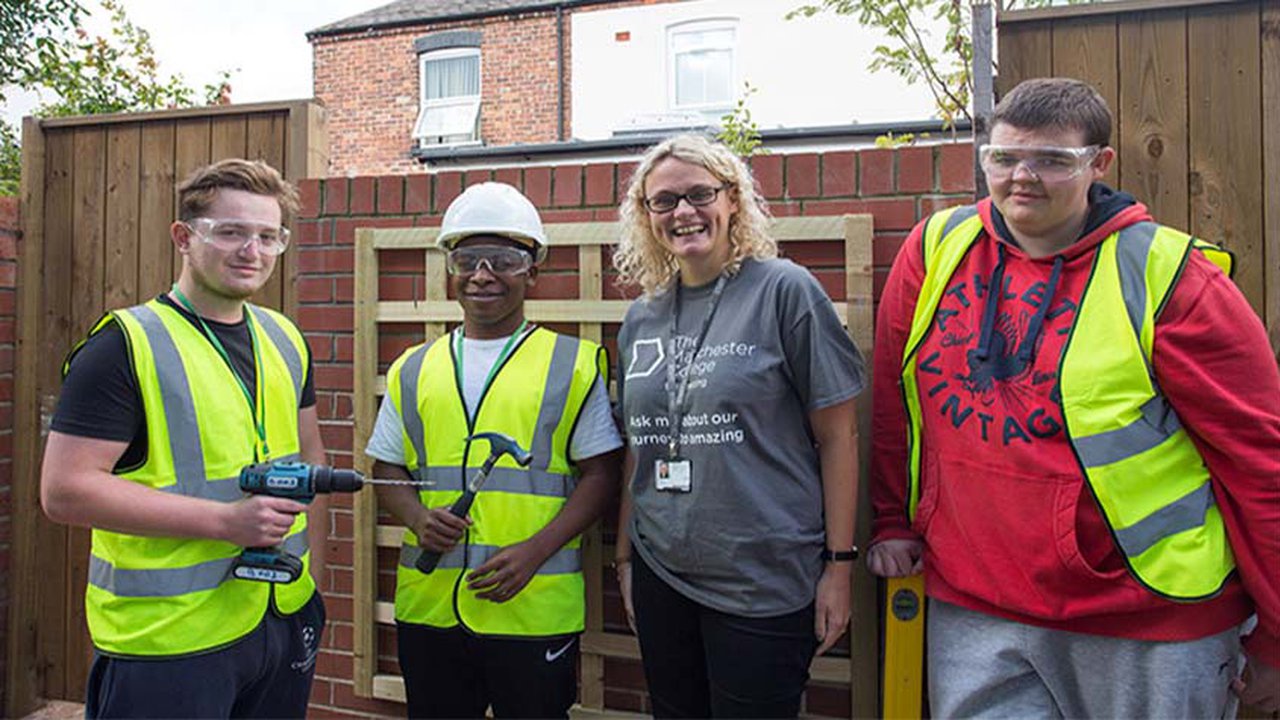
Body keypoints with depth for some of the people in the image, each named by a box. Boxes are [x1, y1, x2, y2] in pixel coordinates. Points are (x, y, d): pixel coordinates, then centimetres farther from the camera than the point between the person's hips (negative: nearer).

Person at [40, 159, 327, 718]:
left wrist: (312, 566, 8)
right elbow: (64, 490, -17)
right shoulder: (126, 345, -12)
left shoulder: (285, 340, 8)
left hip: (285, 619, 6)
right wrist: (226, 520, -21)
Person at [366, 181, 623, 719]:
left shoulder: (574, 364, -1)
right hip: (427, 608, 3)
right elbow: (388, 471, 14)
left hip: (534, 610, -3)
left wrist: (534, 551, -15)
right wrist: (418, 518, -8)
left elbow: (600, 474, -3)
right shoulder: (413, 370, 10)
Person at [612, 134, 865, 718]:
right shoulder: (642, 318, 8)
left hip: (765, 584, -5)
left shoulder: (784, 291, -7)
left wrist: (838, 563, -8)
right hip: (660, 577, 5)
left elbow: (837, 434, -7)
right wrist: (625, 558, 14)